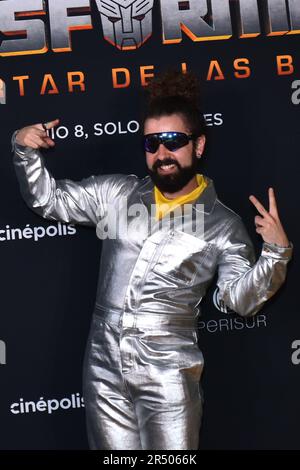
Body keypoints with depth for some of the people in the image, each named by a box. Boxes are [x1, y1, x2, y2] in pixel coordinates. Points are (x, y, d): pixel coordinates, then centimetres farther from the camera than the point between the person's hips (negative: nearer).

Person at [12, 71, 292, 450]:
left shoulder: (222, 224, -2)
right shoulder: (116, 193, 5)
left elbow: (241, 299, -5)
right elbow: (48, 200, 12)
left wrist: (275, 253, -20)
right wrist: (25, 151, -3)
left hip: (168, 377, -3)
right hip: (104, 370, 3)